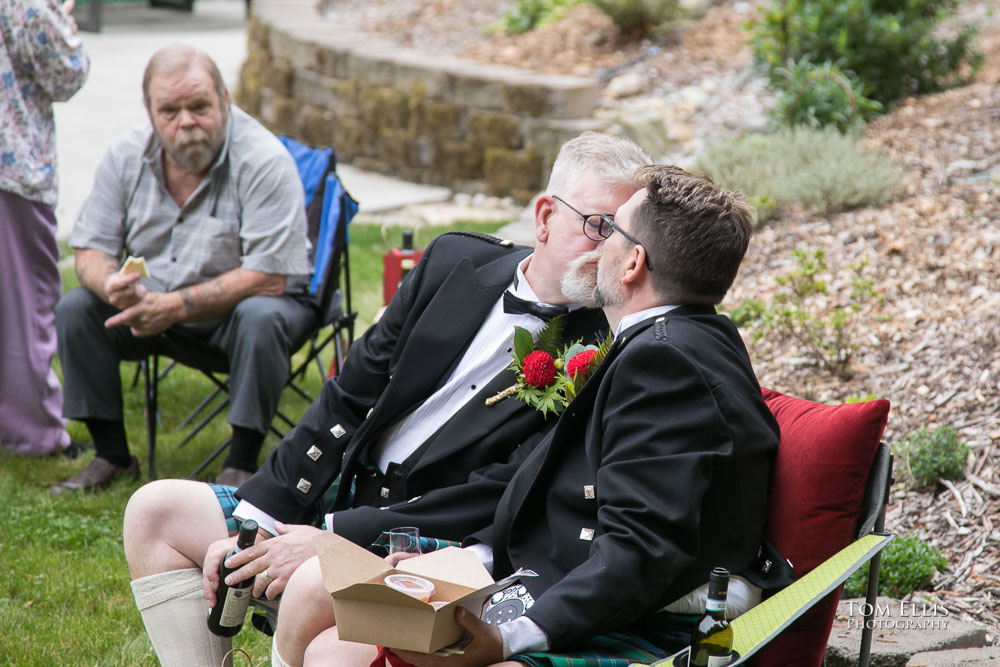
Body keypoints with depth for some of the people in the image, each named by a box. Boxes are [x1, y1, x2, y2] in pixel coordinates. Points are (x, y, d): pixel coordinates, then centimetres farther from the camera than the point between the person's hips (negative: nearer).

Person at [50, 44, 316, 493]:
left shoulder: (264, 161, -22)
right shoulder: (125, 158, -6)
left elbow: (269, 278, -26)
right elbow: (91, 251, -2)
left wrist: (176, 305, -30)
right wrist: (113, 285, -27)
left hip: (235, 310, -5)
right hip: (157, 311, 5)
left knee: (261, 319, -36)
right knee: (75, 309, -15)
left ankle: (242, 464, -21)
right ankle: (112, 456, -2)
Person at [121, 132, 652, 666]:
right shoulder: (456, 262, 4)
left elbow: (501, 497, -19)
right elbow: (349, 400, 5)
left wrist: (329, 539, -21)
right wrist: (251, 527, -2)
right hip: (346, 497, 7)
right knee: (154, 511, 6)